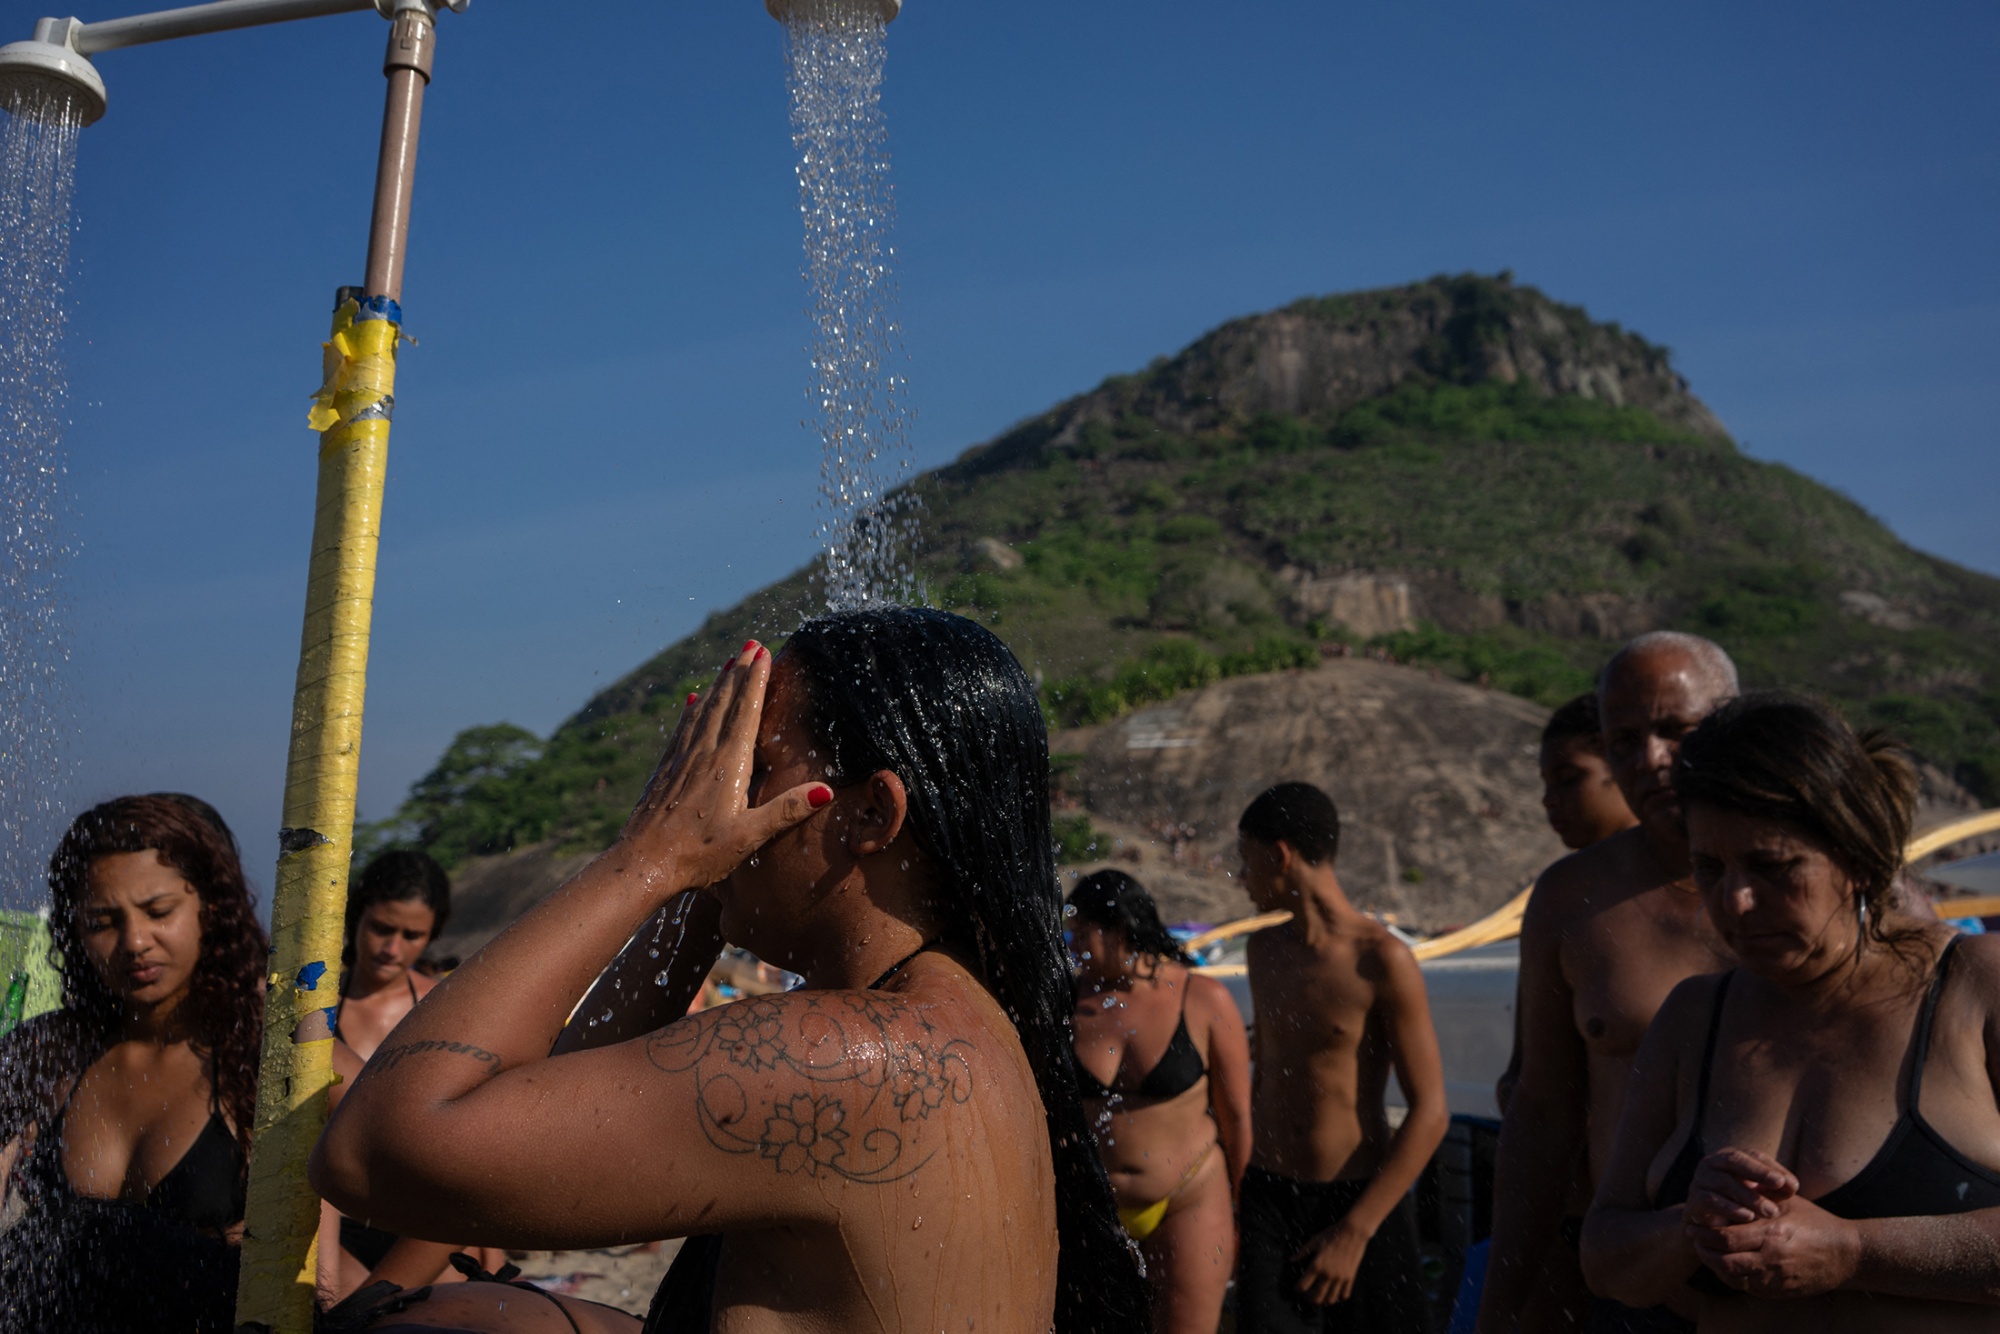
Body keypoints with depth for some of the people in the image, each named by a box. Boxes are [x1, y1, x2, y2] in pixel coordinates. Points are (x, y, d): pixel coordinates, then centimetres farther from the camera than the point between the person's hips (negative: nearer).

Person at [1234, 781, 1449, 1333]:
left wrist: (1355, 1231, -16)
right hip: (1268, 1199, 4)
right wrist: (1235, 1199, 19)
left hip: (1363, 1201, -4)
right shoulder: (1266, 948, 7)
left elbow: (1430, 1113, -14)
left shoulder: (1382, 960, -13)